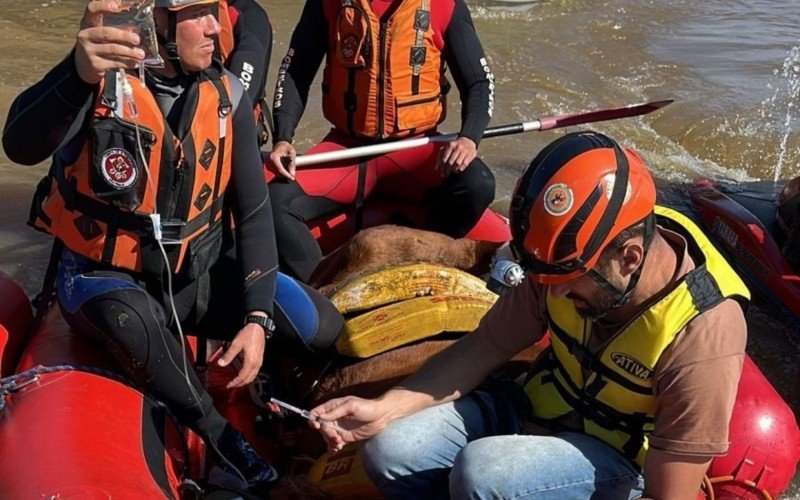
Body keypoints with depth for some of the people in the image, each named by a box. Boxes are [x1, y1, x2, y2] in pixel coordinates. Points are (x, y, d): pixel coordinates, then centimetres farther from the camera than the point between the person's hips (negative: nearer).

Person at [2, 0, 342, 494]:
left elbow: (253, 211, -2)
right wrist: (79, 75, -60)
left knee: (320, 324, -13)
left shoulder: (227, 94, -5)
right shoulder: (99, 78, -18)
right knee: (130, 322, -39)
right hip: (104, 277, -3)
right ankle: (219, 435, -12)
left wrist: (257, 317, -12)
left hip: (196, 273, 4)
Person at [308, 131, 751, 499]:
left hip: (618, 460, -5)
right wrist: (385, 409, -17)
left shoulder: (702, 339, -30)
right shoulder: (571, 259, -16)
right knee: (389, 451, -14)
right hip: (536, 405, 5)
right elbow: (484, 349, -5)